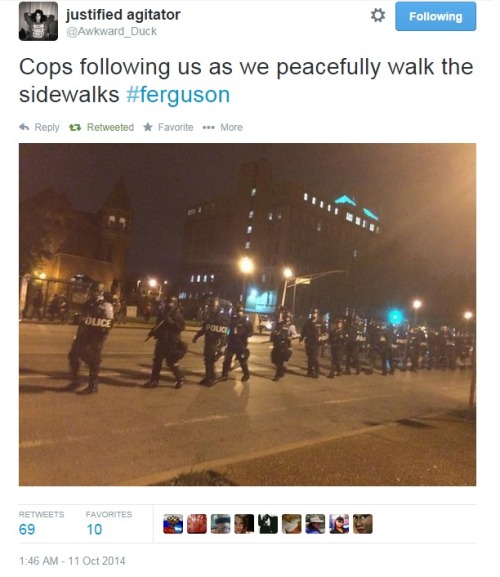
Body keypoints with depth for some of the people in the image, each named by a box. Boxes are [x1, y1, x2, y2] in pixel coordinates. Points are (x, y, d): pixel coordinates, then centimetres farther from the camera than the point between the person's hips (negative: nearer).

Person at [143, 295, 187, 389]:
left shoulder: (177, 315, -11)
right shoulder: (162, 313, 10)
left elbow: (181, 328, -24)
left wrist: (170, 321, -29)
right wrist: (153, 332, 6)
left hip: (172, 342, -7)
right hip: (161, 341, 7)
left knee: (171, 362, -5)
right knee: (157, 360, 10)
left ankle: (180, 379, 15)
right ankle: (154, 380, 21)